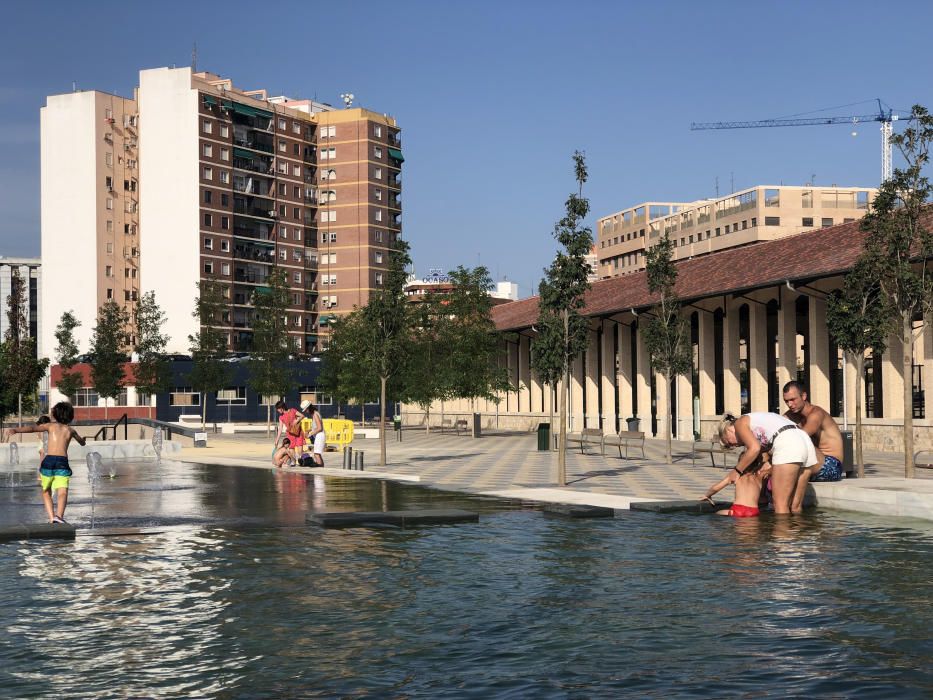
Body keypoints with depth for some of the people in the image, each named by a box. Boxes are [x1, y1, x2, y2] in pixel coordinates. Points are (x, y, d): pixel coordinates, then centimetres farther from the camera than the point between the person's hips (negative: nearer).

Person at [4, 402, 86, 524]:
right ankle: (59, 515, -38)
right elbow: (82, 443, 42)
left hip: (49, 461, 0)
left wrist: (15, 430, -18)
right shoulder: (70, 430, 22)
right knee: (62, 493, -13)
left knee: (46, 492, 17)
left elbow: (33, 428, -5)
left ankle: (51, 517, 0)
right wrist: (82, 439, 66)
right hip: (63, 462, 0)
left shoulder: (50, 425, 14)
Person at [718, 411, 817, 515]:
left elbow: (755, 448, -3)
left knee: (780, 504, -6)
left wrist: (737, 470, 6)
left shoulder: (740, 423, 12)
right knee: (787, 503, 12)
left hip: (787, 445, -9)